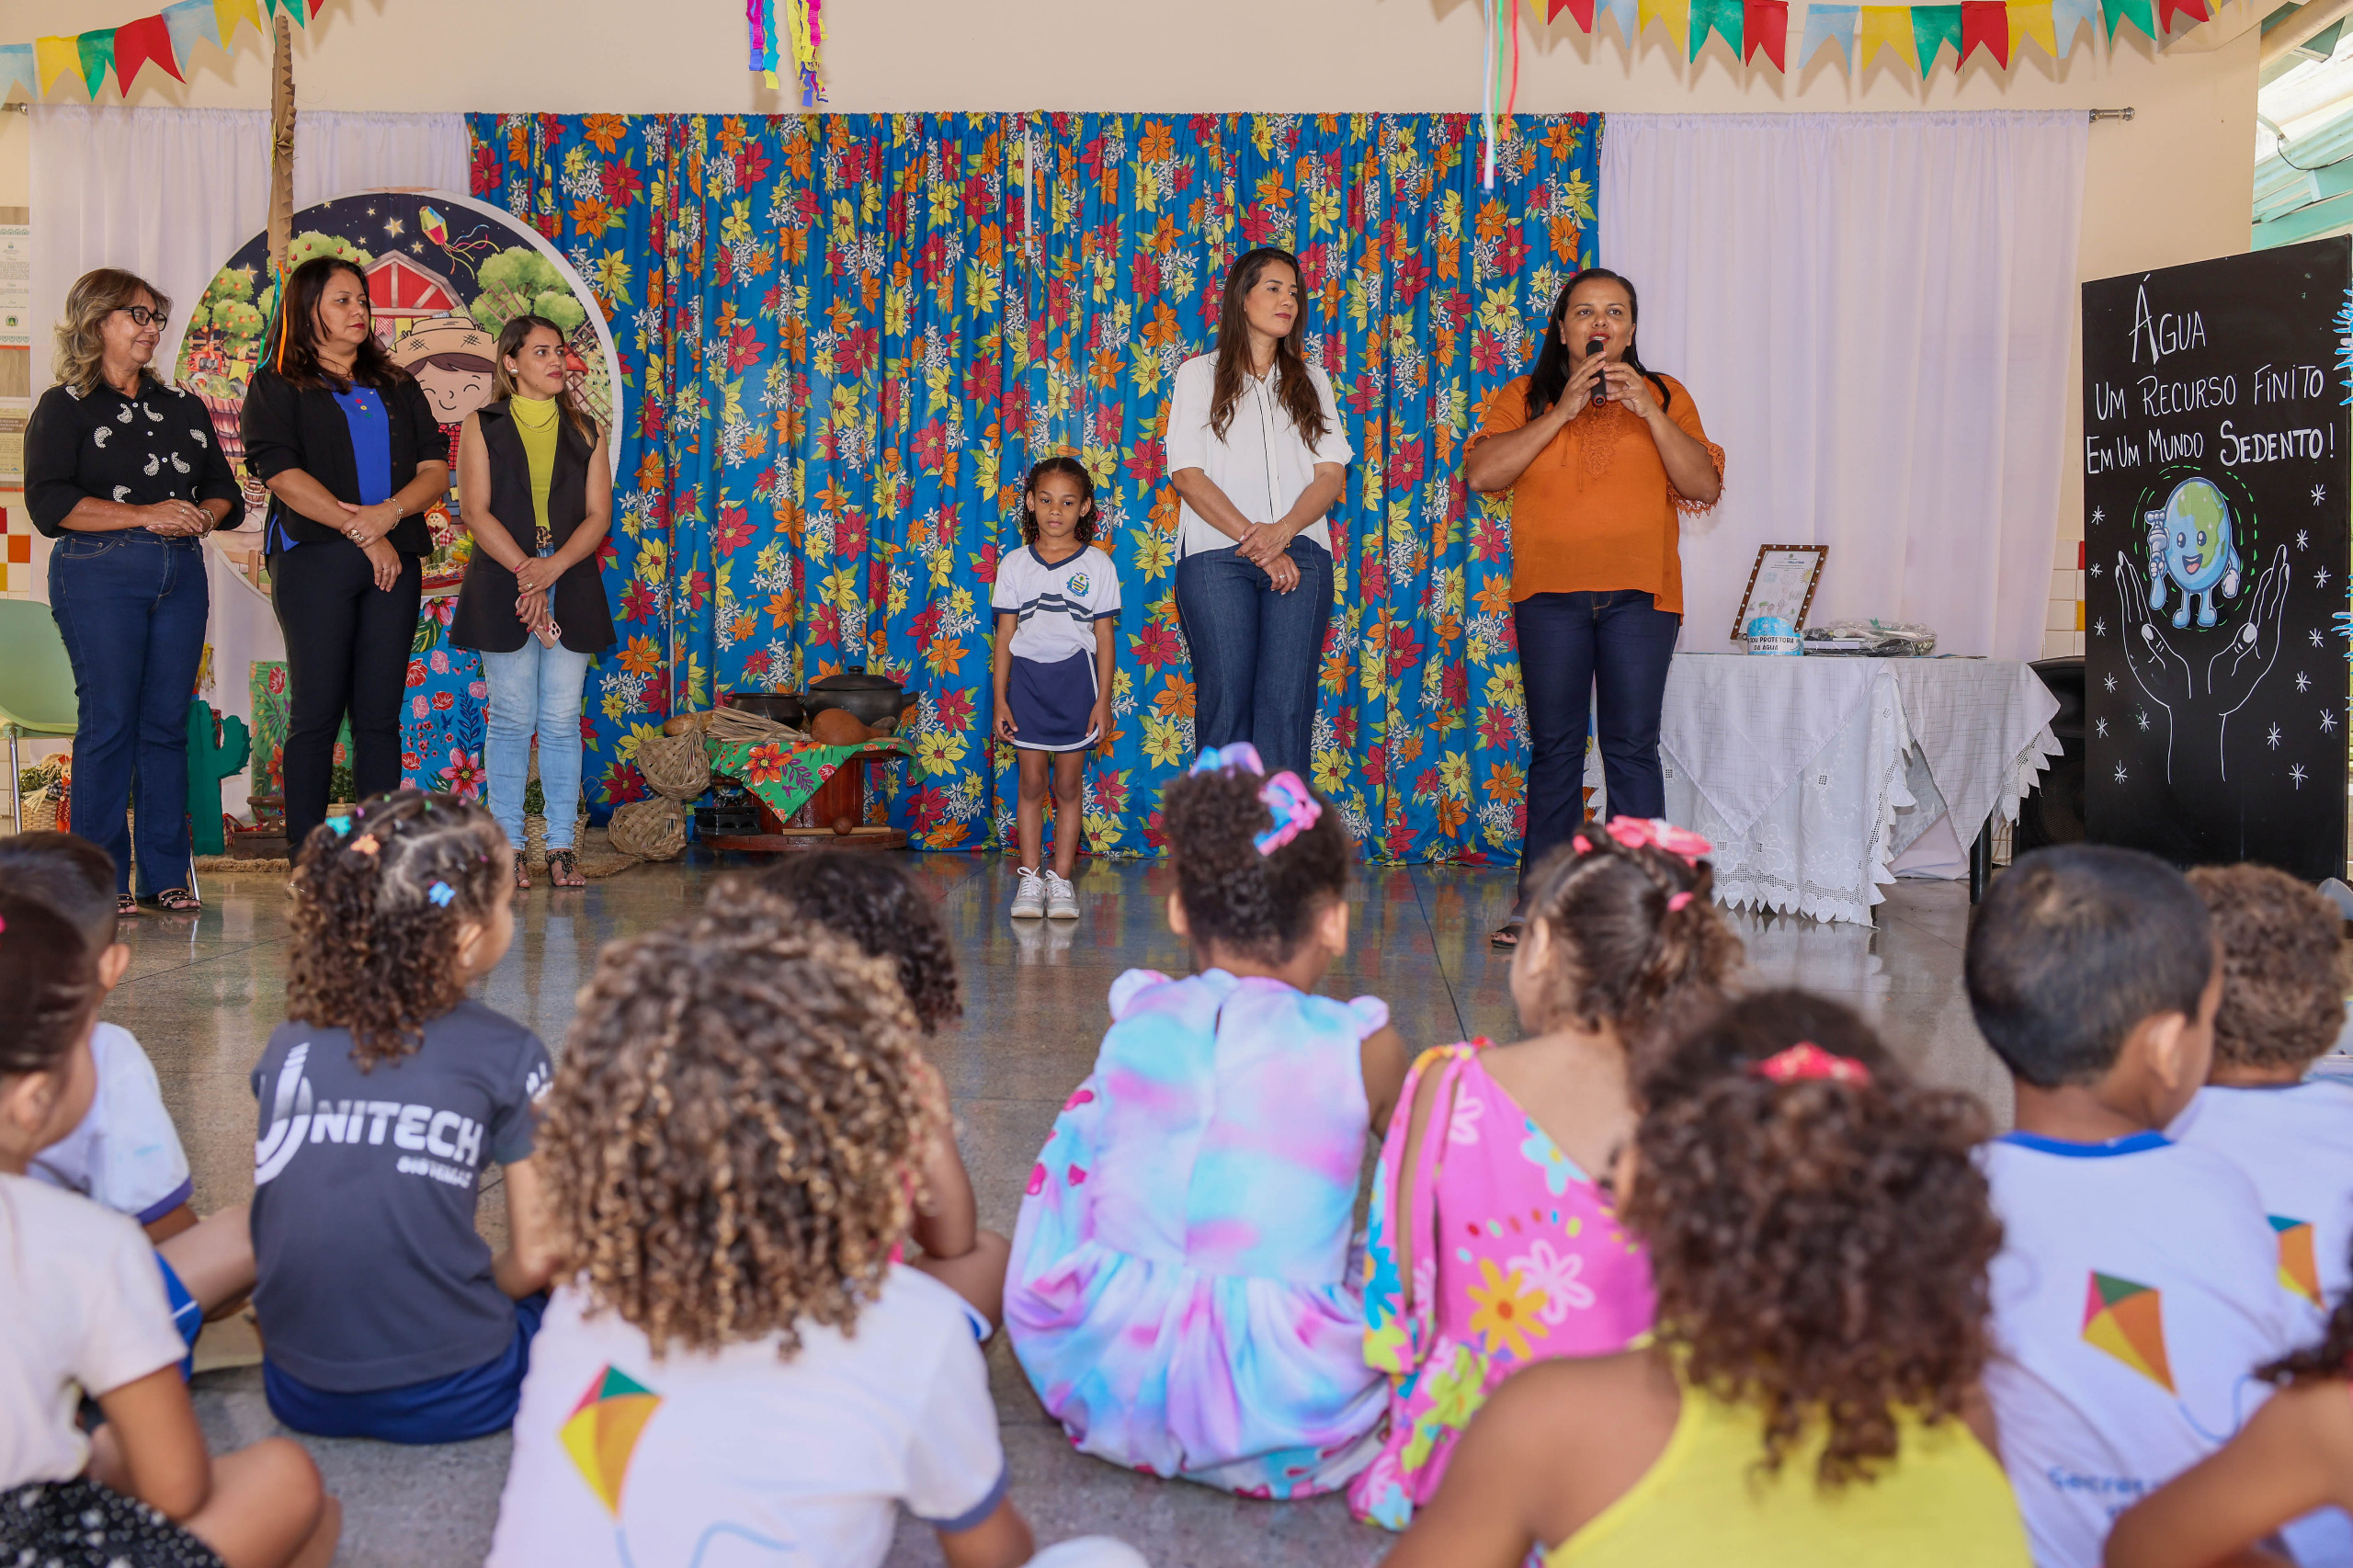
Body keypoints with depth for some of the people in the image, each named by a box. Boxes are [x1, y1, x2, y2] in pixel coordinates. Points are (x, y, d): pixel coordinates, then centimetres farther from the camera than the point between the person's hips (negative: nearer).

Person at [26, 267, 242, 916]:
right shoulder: (64, 407, 3)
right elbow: (49, 502, -8)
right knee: (108, 722, -5)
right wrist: (145, 515, -14)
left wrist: (203, 516, -4)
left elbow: (223, 489, 20)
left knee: (167, 723, 4)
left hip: (181, 573, 5)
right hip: (99, 576, -4)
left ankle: (165, 875, 8)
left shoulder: (184, 406, 19)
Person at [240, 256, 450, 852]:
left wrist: (387, 512, -10)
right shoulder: (277, 385, 6)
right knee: (317, 712, -4)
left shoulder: (395, 386, 19)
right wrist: (362, 532, -11)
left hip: (394, 562, 4)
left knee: (380, 714, 2)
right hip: (314, 560, -4)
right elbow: (283, 474, -7)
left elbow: (435, 469, 10)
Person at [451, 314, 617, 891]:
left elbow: (599, 514, 5)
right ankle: (508, 846, 4)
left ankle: (562, 847, 5)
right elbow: (477, 512, -2)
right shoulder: (482, 427, 7)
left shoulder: (585, 431, 13)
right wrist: (525, 570, -14)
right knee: (511, 720, -2)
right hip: (502, 586, -2)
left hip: (572, 586, 2)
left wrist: (553, 566, -12)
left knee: (562, 720, 1)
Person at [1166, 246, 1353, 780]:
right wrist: (1256, 544, -10)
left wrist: (1282, 531, -11)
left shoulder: (1311, 381, 20)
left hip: (1299, 552, 2)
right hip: (1217, 552, -2)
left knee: (1287, 706, -9)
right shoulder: (1199, 374, 12)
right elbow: (1187, 475, 1)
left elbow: (1332, 475, 9)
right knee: (1226, 702, -8)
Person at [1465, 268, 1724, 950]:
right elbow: (1481, 473, -6)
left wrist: (1647, 410, -10)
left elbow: (1705, 487, 0)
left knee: (1632, 747, -4)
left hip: (1640, 593, 0)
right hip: (1550, 592, 1)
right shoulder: (1523, 399, 10)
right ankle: (1538, 899, 10)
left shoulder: (1665, 396, 11)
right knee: (1554, 747, 3)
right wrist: (1563, 412, -10)